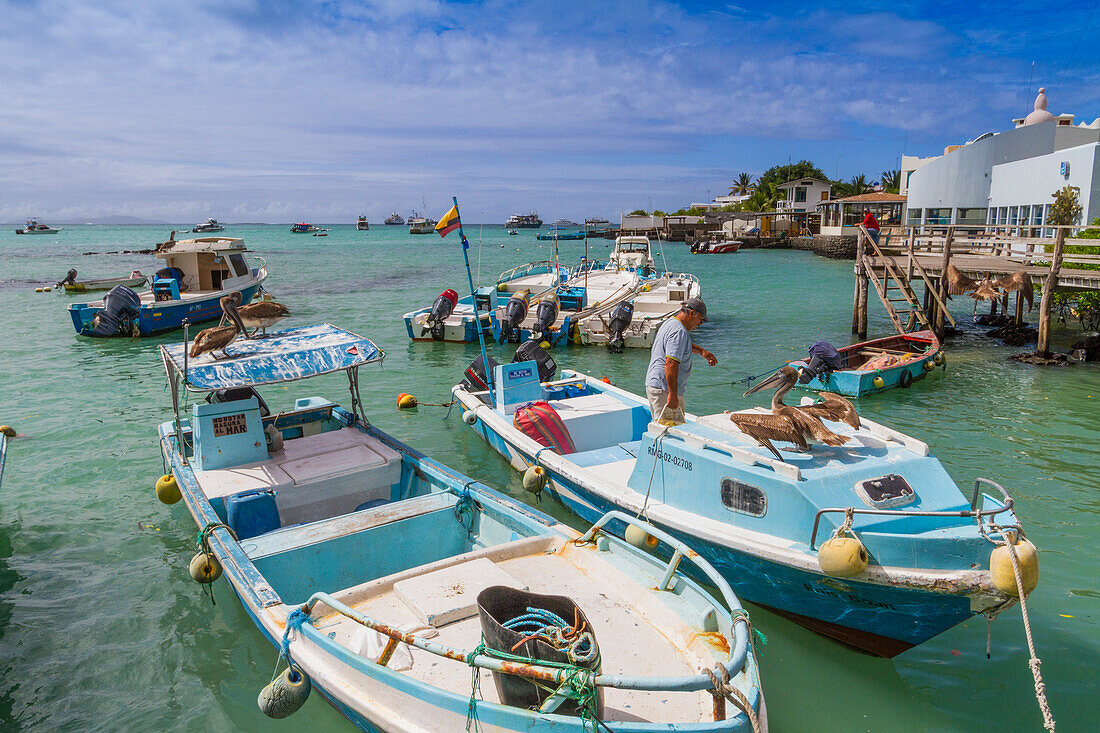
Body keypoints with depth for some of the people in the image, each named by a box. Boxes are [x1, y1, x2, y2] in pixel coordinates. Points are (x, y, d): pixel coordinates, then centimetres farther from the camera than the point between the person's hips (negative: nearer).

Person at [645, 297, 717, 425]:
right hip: (665, 390, -11)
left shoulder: (670, 323, 16)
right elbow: (670, 364, -27)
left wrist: (702, 351, 39)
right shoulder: (679, 332, -17)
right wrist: (672, 394, -28)